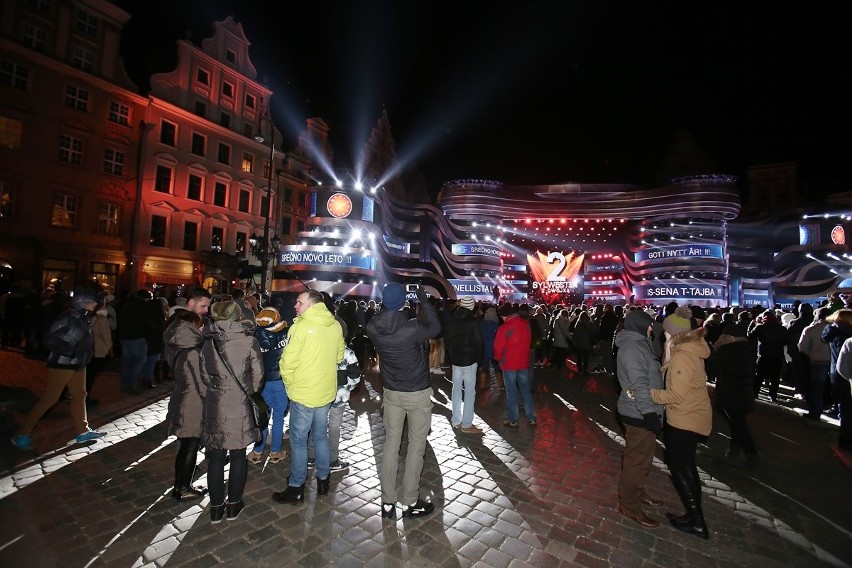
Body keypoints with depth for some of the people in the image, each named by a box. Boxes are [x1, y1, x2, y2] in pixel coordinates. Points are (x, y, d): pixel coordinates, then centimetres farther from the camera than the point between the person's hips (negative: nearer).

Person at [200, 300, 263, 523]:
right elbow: (257, 374, -6)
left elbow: (204, 375, 4)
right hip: (241, 406, -2)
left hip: (214, 406, 2)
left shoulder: (208, 340, 0)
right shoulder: (248, 340, -9)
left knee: (216, 457, 14)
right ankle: (234, 504, 24)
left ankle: (216, 507, 25)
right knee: (238, 455, 13)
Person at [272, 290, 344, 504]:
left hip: (303, 393, -6)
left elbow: (288, 362, -18)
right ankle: (323, 480, 32)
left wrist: (290, 382, -1)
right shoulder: (335, 326, -1)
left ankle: (296, 488, 22)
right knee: (321, 437, 20)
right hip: (327, 392, 6)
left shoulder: (302, 326, -18)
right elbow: (339, 356, 9)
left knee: (299, 441, 9)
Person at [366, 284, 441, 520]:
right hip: (418, 394, -4)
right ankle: (410, 502, 23)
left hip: (391, 393, 4)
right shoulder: (412, 328, -24)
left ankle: (387, 502, 24)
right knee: (416, 445, 10)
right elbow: (435, 327, -5)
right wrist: (424, 301, 2)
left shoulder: (373, 328, -12)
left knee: (391, 443, 14)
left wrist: (389, 304, 7)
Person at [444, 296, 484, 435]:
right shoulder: (473, 322, -13)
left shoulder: (452, 321, 4)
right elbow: (478, 343, -11)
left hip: (455, 360, 6)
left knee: (457, 389, 14)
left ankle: (456, 421, 20)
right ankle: (466, 425, 2)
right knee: (470, 391, 0)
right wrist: (478, 357, 4)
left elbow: (446, 340, 9)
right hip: (469, 361, -6)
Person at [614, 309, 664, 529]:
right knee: (638, 459, 1)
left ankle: (637, 492, 41)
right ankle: (629, 505, 16)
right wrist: (650, 414, -27)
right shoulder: (632, 347, -21)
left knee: (642, 456, 23)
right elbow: (640, 384, -26)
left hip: (642, 411, 11)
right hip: (639, 414, -10)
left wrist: (652, 412, 22)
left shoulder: (638, 343, 13)